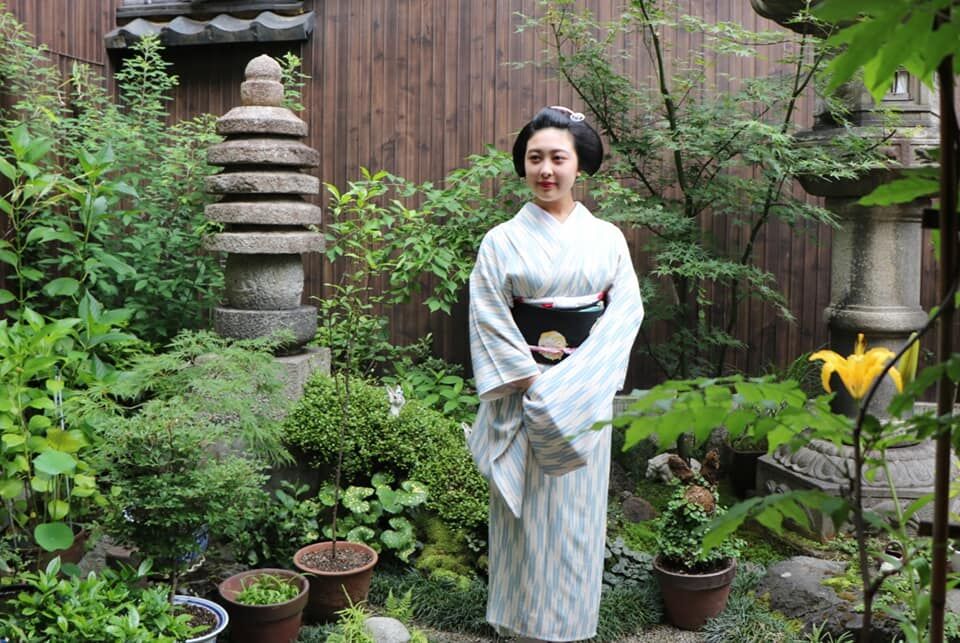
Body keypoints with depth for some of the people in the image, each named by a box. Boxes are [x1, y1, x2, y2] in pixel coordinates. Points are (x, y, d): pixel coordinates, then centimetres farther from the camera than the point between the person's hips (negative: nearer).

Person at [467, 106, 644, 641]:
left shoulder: (608, 239, 5)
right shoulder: (503, 241, 1)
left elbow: (626, 311, -3)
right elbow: (489, 321, -4)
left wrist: (570, 386, -14)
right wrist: (532, 383, -13)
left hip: (586, 398, 1)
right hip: (521, 397, -1)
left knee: (578, 511, 8)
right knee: (524, 514, 5)